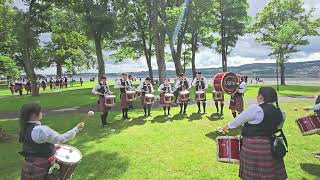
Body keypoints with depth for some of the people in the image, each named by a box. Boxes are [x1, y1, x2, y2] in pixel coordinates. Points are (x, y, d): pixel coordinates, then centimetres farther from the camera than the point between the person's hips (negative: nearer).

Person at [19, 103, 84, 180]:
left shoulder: (25, 129, 0)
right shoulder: (41, 130, -28)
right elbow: (61, 138, -22)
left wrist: (52, 146, 11)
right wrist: (77, 129, -15)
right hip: (40, 168, -8)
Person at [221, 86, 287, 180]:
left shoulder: (255, 109, -17)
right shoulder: (280, 112, 3)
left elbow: (240, 119, -7)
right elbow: (278, 127, 17)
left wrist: (228, 125, 9)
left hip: (253, 146, -6)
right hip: (270, 146, 6)